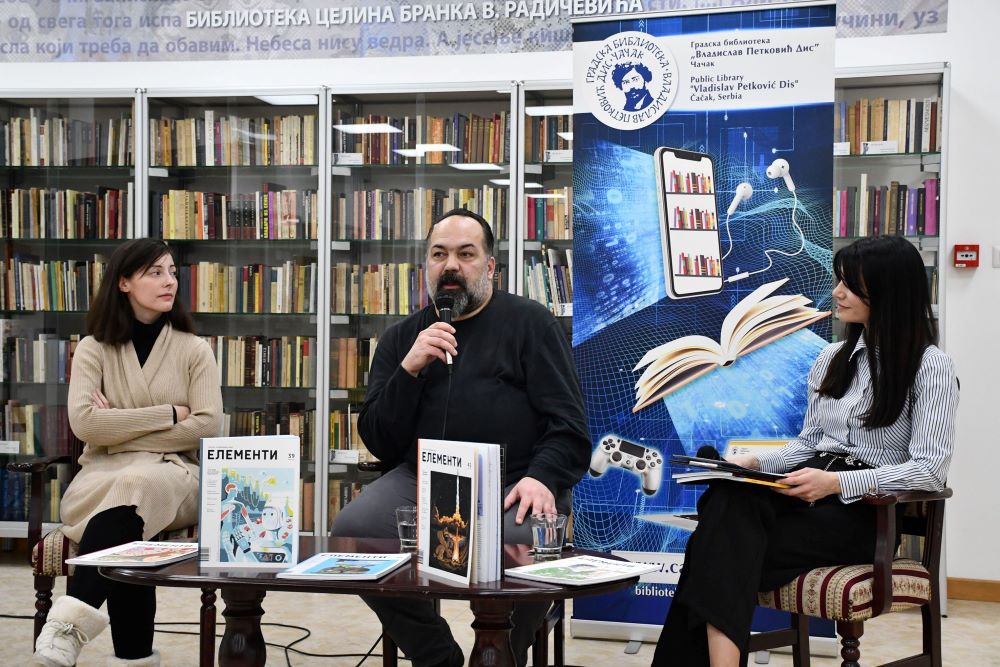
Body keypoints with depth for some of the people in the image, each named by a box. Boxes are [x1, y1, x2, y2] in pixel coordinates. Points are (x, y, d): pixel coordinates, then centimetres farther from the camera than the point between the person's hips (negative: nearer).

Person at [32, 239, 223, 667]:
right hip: (104, 475, 1)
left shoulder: (194, 350, 8)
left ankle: (71, 621, -42)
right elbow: (83, 423, -9)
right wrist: (169, 414, -11)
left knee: (132, 487, -38)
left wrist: (120, 426, -9)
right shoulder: (94, 348, 7)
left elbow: (209, 426, -6)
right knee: (124, 519, -36)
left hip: (174, 475, 0)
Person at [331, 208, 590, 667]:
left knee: (522, 550, -34)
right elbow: (380, 445, 7)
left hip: (512, 485, -3)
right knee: (350, 532, -22)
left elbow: (566, 423, 1)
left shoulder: (529, 323, 7)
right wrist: (409, 369, -8)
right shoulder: (400, 338, 14)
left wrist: (542, 478, -20)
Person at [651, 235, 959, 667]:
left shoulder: (930, 366, -3)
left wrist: (837, 482, -24)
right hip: (810, 495, 5)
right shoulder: (832, 359, 17)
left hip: (865, 513, -5)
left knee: (724, 549, -29)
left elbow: (929, 470, -11)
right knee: (730, 499, -31)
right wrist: (757, 462, 0)